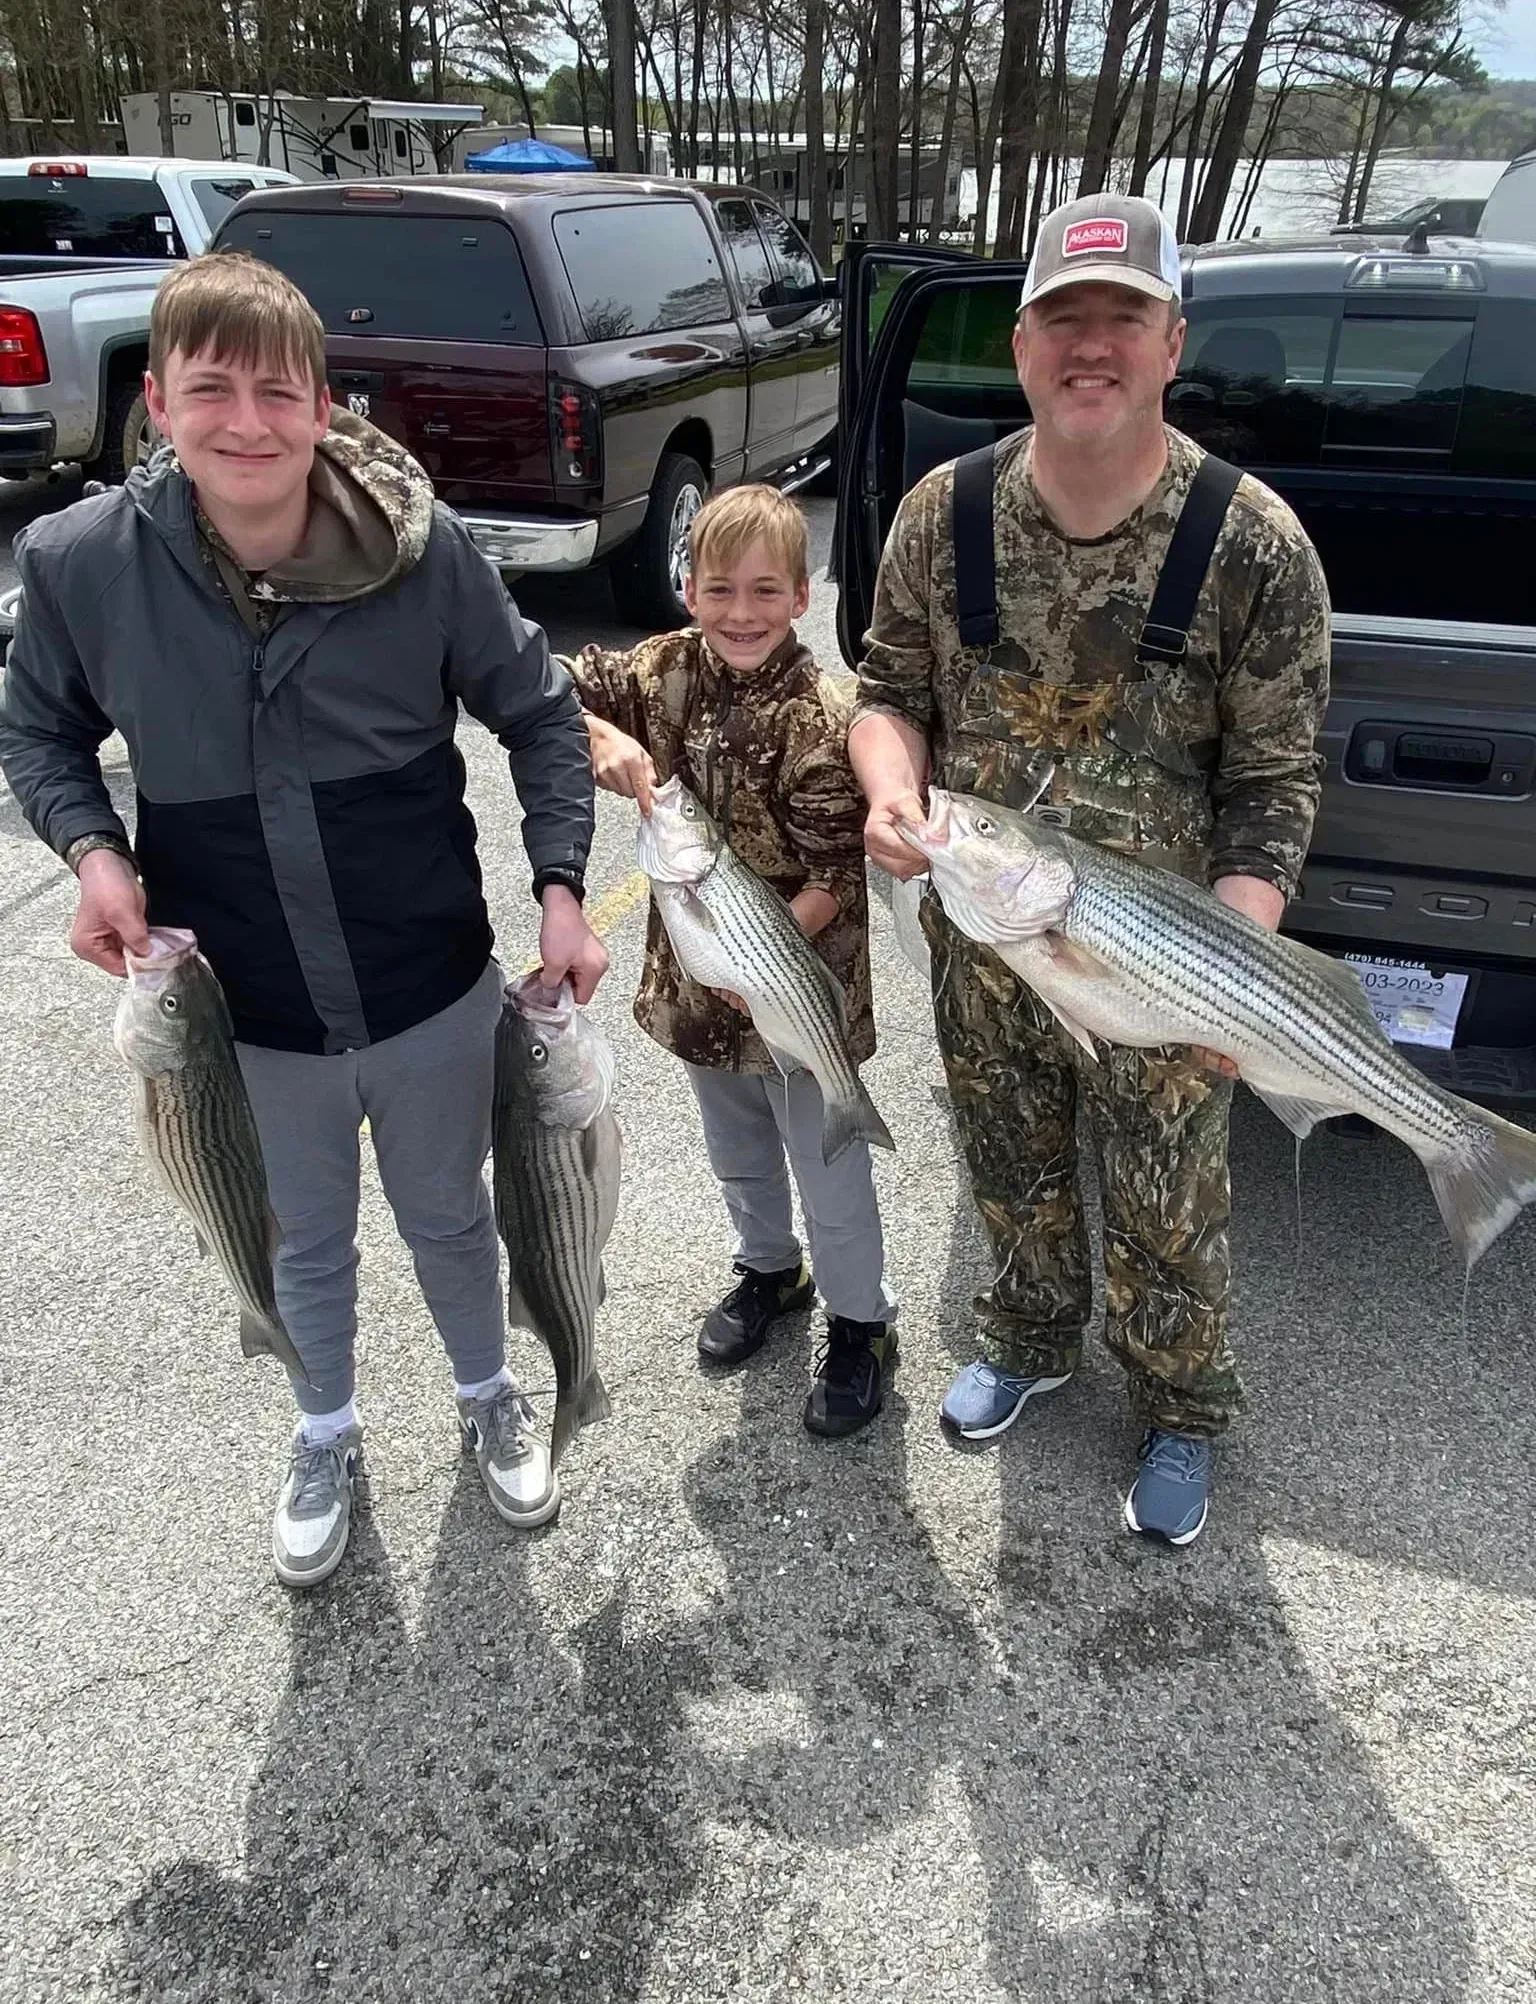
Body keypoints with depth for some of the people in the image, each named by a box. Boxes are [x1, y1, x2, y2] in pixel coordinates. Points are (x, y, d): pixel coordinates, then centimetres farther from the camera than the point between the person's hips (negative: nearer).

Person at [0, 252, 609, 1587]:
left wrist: (559, 887, -12)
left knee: (449, 1215, 22)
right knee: (307, 1243, 22)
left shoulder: (420, 545, -18)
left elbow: (539, 713, -4)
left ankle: (489, 1398, 52)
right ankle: (327, 1437, 51)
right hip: (247, 1009, 1)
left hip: (433, 986, -1)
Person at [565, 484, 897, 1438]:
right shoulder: (670, 668, -5)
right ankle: (770, 1269, 51)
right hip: (697, 974, 6)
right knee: (737, 1150, 26)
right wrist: (605, 741, -19)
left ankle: (862, 1323, 32)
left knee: (828, 1167, 11)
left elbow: (834, 875, -22)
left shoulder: (817, 718, -23)